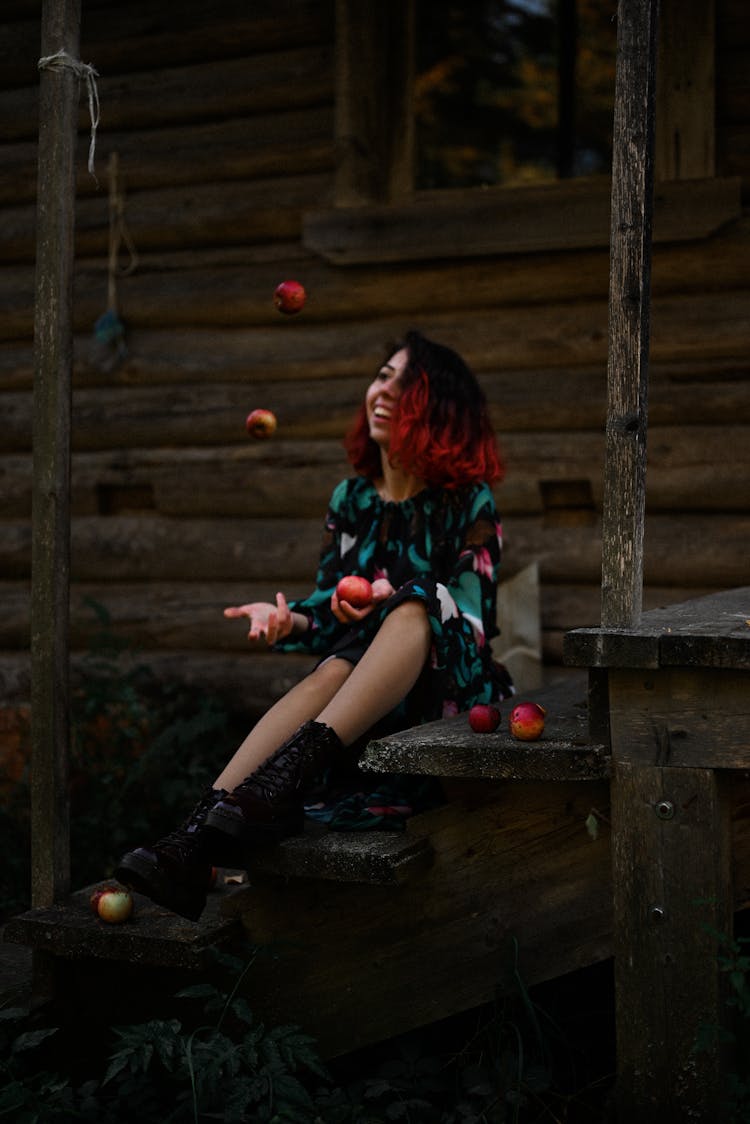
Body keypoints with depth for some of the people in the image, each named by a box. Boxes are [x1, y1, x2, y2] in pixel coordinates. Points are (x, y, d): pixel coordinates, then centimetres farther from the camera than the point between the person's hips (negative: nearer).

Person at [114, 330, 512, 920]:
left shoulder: (468, 502, 1)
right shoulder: (351, 498, 13)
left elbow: (471, 617, -7)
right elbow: (331, 606, 11)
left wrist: (393, 602, -26)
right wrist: (289, 618, -12)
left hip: (452, 684, -3)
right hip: (363, 681, 3)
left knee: (414, 605, -34)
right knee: (329, 671, -33)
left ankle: (288, 773, -55)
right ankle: (196, 837, -56)